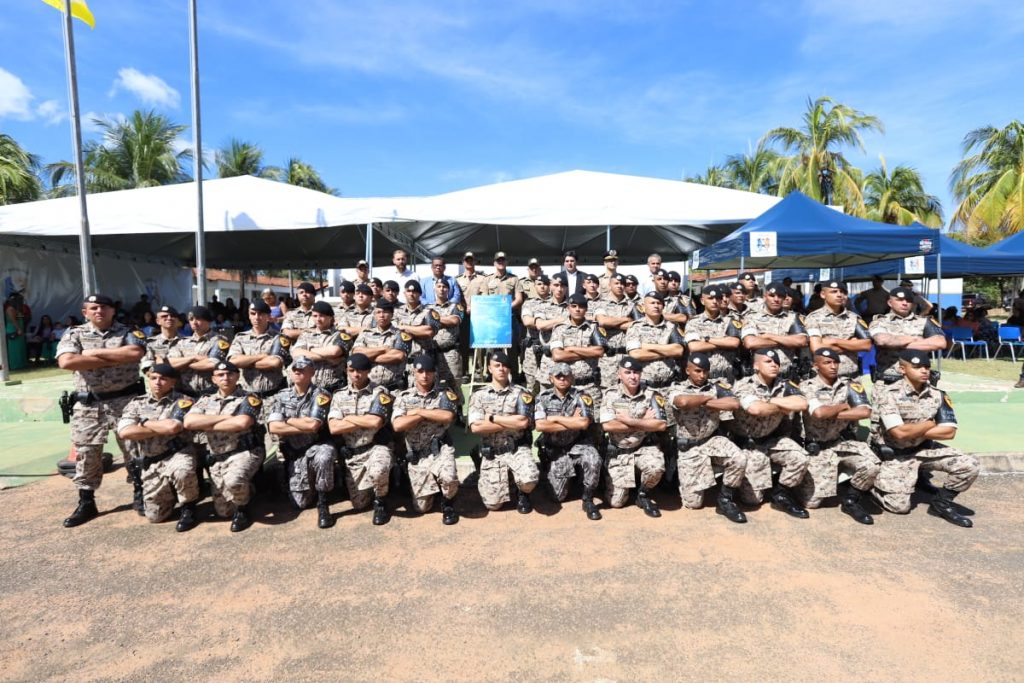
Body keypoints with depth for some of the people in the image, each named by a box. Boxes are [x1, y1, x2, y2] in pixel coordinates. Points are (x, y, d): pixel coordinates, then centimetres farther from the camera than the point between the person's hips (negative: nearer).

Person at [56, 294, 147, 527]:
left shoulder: (128, 332, 2)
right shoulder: (74, 334, 5)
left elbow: (136, 353, -19)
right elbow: (66, 362, -13)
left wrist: (96, 353, -13)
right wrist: (115, 359, -14)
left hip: (127, 401, -1)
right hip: (88, 404, 2)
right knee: (86, 454, 8)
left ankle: (140, 494, 21)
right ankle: (86, 503, 21)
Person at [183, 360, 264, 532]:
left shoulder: (249, 399, -3)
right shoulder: (205, 400, 11)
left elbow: (242, 423, -22)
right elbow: (189, 422, -7)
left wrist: (207, 425, -9)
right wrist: (225, 417, -12)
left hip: (244, 453, -5)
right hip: (216, 459, 5)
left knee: (233, 480, -37)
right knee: (223, 511, 3)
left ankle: (243, 509, -4)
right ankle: (244, 489, 35)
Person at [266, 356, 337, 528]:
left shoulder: (321, 395, -9)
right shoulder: (280, 397, 2)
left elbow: (313, 425, -22)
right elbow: (274, 427, -12)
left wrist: (289, 420, -7)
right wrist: (305, 427, -15)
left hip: (318, 446, -3)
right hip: (294, 453, 3)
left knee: (324, 458, -39)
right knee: (301, 502, -3)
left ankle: (322, 504, -18)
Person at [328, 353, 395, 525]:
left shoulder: (380, 392, -5)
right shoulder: (339, 395, 5)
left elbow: (376, 422, -20)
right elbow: (333, 428, -7)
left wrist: (349, 418, -7)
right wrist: (366, 421, -11)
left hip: (375, 447, -3)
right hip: (350, 454, 4)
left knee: (378, 470, -37)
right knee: (359, 504, 4)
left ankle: (380, 502, -4)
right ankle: (375, 484, 37)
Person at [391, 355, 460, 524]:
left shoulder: (444, 394, 0)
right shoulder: (403, 397, 2)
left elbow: (447, 416, -21)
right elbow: (397, 425, -13)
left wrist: (418, 411, -13)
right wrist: (432, 414, -13)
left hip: (440, 449, -2)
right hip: (416, 455, 2)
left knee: (449, 478, -33)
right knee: (422, 507, 4)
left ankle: (448, 504, 3)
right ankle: (434, 487, 39)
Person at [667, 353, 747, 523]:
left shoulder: (716, 387, 3)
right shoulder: (676, 388, -4)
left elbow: (735, 404, -15)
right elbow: (684, 402, -28)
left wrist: (705, 402, -14)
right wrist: (707, 397, -13)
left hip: (712, 440, 2)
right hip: (688, 447, -2)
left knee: (739, 459, -29)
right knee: (693, 503, -4)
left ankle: (725, 501, -5)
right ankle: (688, 485, 35)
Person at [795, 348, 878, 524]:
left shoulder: (850, 385, 1)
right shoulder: (806, 387, -8)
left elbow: (864, 412, -15)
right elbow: (819, 413, -24)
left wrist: (831, 414, -15)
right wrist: (842, 406, -7)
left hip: (845, 442, 3)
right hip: (817, 447, -3)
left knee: (871, 465, -29)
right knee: (811, 501, -9)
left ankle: (850, 501, 0)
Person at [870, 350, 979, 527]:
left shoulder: (937, 395, -3)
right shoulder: (889, 393, -19)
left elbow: (949, 432, -9)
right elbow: (900, 433, -26)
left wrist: (913, 431, -15)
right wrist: (929, 424, -11)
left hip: (925, 449, 5)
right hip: (894, 455, -5)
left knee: (970, 465, -13)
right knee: (900, 506, -11)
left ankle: (942, 503, 8)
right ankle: (871, 483, 20)